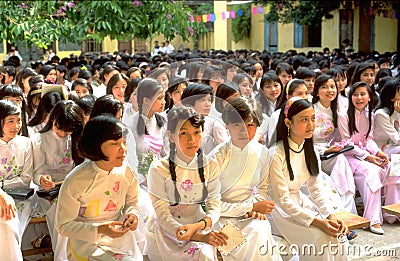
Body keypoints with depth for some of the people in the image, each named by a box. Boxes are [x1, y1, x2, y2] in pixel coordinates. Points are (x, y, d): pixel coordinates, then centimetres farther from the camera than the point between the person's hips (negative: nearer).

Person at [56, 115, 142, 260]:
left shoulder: (125, 171, -6)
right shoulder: (75, 182, -20)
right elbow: (63, 226, -11)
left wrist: (132, 214, -11)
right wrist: (99, 230, -23)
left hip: (120, 236, 5)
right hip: (86, 242, -5)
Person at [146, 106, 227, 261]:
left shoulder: (210, 166, 2)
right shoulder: (159, 169, -9)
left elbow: (215, 207, -3)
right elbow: (163, 216, -13)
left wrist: (198, 226, -26)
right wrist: (198, 236, -26)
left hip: (198, 227, 3)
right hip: (166, 233, -3)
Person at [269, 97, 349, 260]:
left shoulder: (310, 152, 3)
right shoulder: (276, 155, -22)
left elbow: (316, 189, 4)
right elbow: (282, 199, -21)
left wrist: (331, 215, -14)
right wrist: (317, 221, -26)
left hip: (299, 202, 7)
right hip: (278, 209, -7)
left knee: (336, 232, -14)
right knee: (320, 237, -25)